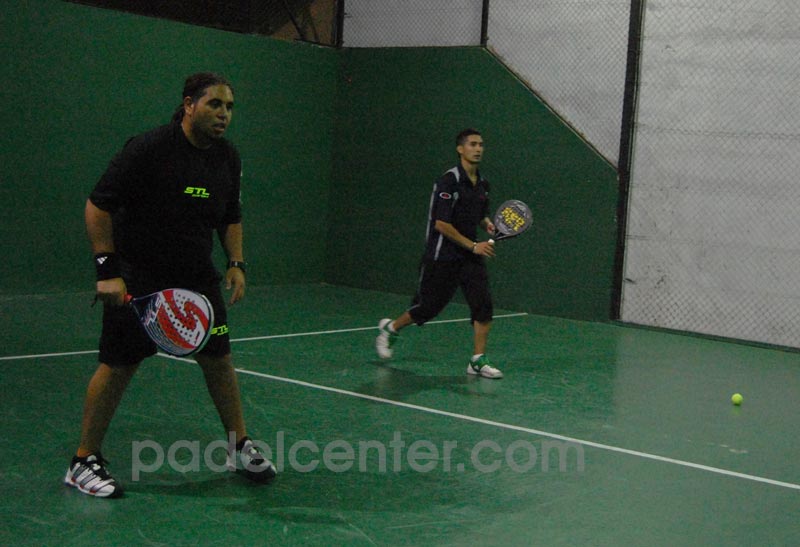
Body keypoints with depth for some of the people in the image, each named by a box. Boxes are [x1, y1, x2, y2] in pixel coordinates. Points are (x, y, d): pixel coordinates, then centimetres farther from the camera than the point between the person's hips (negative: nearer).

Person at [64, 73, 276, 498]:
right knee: (119, 365, -3)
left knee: (218, 357, 6)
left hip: (197, 276, 6)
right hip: (136, 279, -6)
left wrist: (235, 263, 4)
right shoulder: (148, 148, -16)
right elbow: (98, 205, -14)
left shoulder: (228, 159, 4)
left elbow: (231, 217, 17)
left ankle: (239, 447, 23)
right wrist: (108, 269, -18)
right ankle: (84, 462, 12)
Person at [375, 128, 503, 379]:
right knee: (429, 307, 6)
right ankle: (390, 328, 32)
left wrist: (488, 224, 0)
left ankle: (478, 360, 0)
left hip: (471, 257, 6)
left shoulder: (482, 184, 8)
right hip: (442, 257, -6)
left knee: (484, 304, -8)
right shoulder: (448, 182, -16)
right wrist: (473, 245, -19)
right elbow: (441, 224, -19)